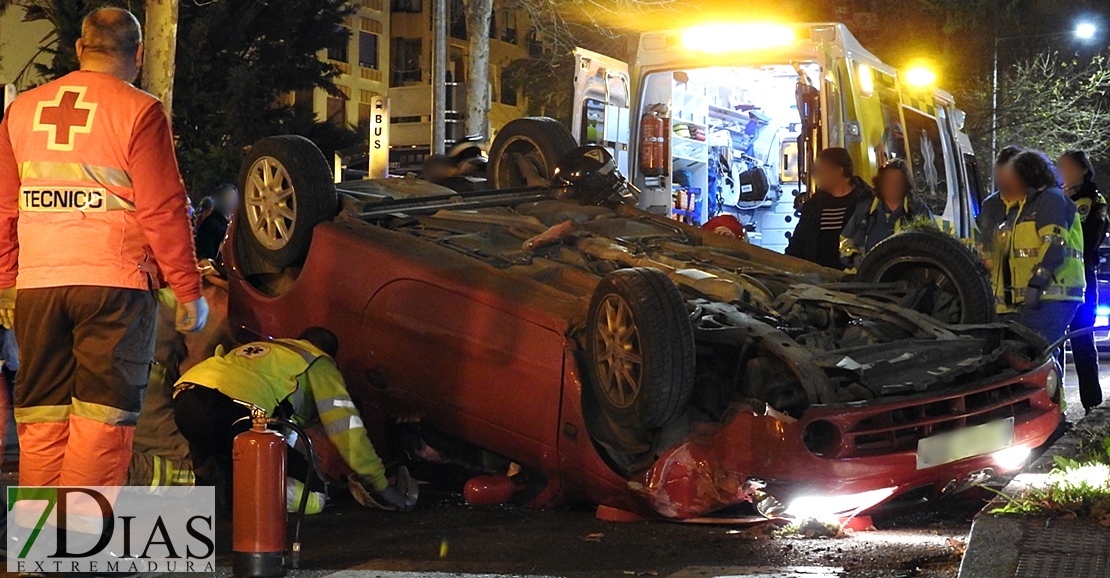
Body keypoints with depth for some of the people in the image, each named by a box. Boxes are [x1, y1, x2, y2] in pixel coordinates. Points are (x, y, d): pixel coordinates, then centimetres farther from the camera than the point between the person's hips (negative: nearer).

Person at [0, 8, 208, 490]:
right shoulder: (138, 111, -5)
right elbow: (163, 210, -8)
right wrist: (188, 290, -3)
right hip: (113, 284, -5)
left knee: (41, 422, 10)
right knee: (102, 420, -2)